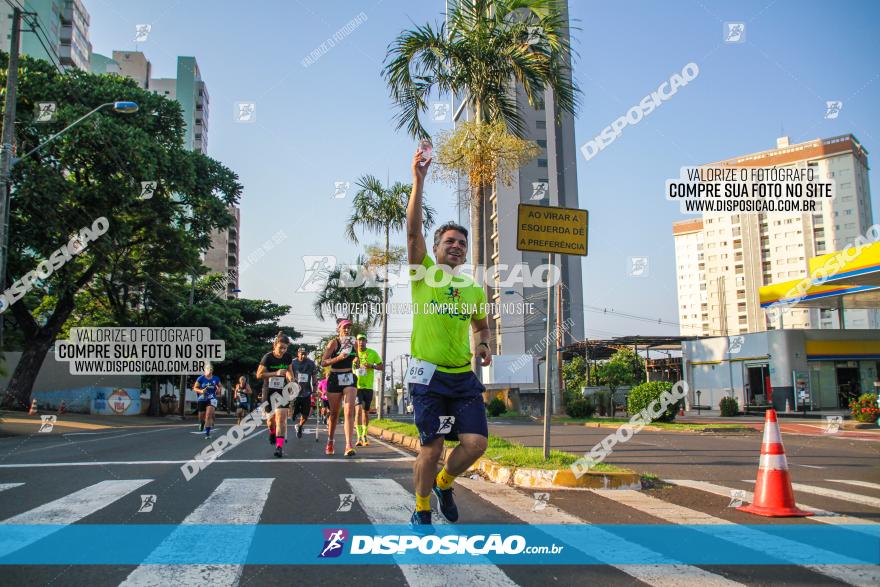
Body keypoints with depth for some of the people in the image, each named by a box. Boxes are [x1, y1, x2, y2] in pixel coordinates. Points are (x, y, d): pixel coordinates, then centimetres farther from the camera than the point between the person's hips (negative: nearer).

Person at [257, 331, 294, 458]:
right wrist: (276, 373, -24)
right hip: (269, 390, -1)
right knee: (271, 417, 10)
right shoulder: (268, 357, -14)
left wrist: (290, 377, -5)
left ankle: (279, 447, -13)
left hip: (283, 390, 1)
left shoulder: (288, 357, -3)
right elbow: (259, 375, -14)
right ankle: (272, 432, 45)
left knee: (281, 418, -12)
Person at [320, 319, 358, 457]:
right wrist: (338, 358, -24)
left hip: (349, 379, 3)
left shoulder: (353, 343, 8)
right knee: (334, 413, 9)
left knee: (349, 411, -13)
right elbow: (323, 363, -12)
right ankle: (330, 442, 30)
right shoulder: (334, 343, -5)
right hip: (335, 379, -3)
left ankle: (348, 445, -20)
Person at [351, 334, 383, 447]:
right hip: (356, 386, -2)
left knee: (366, 412, 12)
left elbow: (382, 366, 6)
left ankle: (364, 436, 26)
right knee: (358, 409, -18)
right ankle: (359, 437, -23)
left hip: (368, 386, 2)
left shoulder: (372, 353, 3)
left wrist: (372, 366, -13)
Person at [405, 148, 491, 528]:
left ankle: (444, 483, 26)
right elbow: (413, 230, -12)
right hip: (429, 374, -4)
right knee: (431, 447, -2)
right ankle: (421, 511, 21)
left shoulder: (475, 289, 13)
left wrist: (484, 347, 5)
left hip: (464, 376, 4)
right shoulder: (423, 273, 1)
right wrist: (419, 180, -19)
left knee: (476, 442, -4)